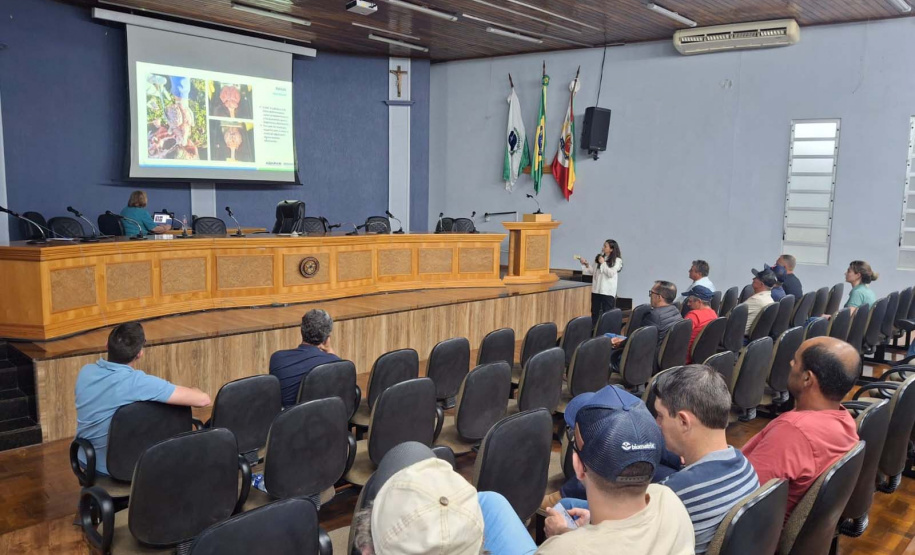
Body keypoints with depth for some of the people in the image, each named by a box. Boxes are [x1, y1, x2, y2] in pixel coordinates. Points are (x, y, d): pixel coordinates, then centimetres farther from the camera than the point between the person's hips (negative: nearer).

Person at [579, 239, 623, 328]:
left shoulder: (617, 260, -5)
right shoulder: (599, 257, 10)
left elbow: (611, 273, -15)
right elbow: (592, 271, 13)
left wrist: (603, 263, -12)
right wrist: (585, 264, 1)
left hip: (608, 291, -5)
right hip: (596, 289, 6)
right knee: (594, 312, 11)